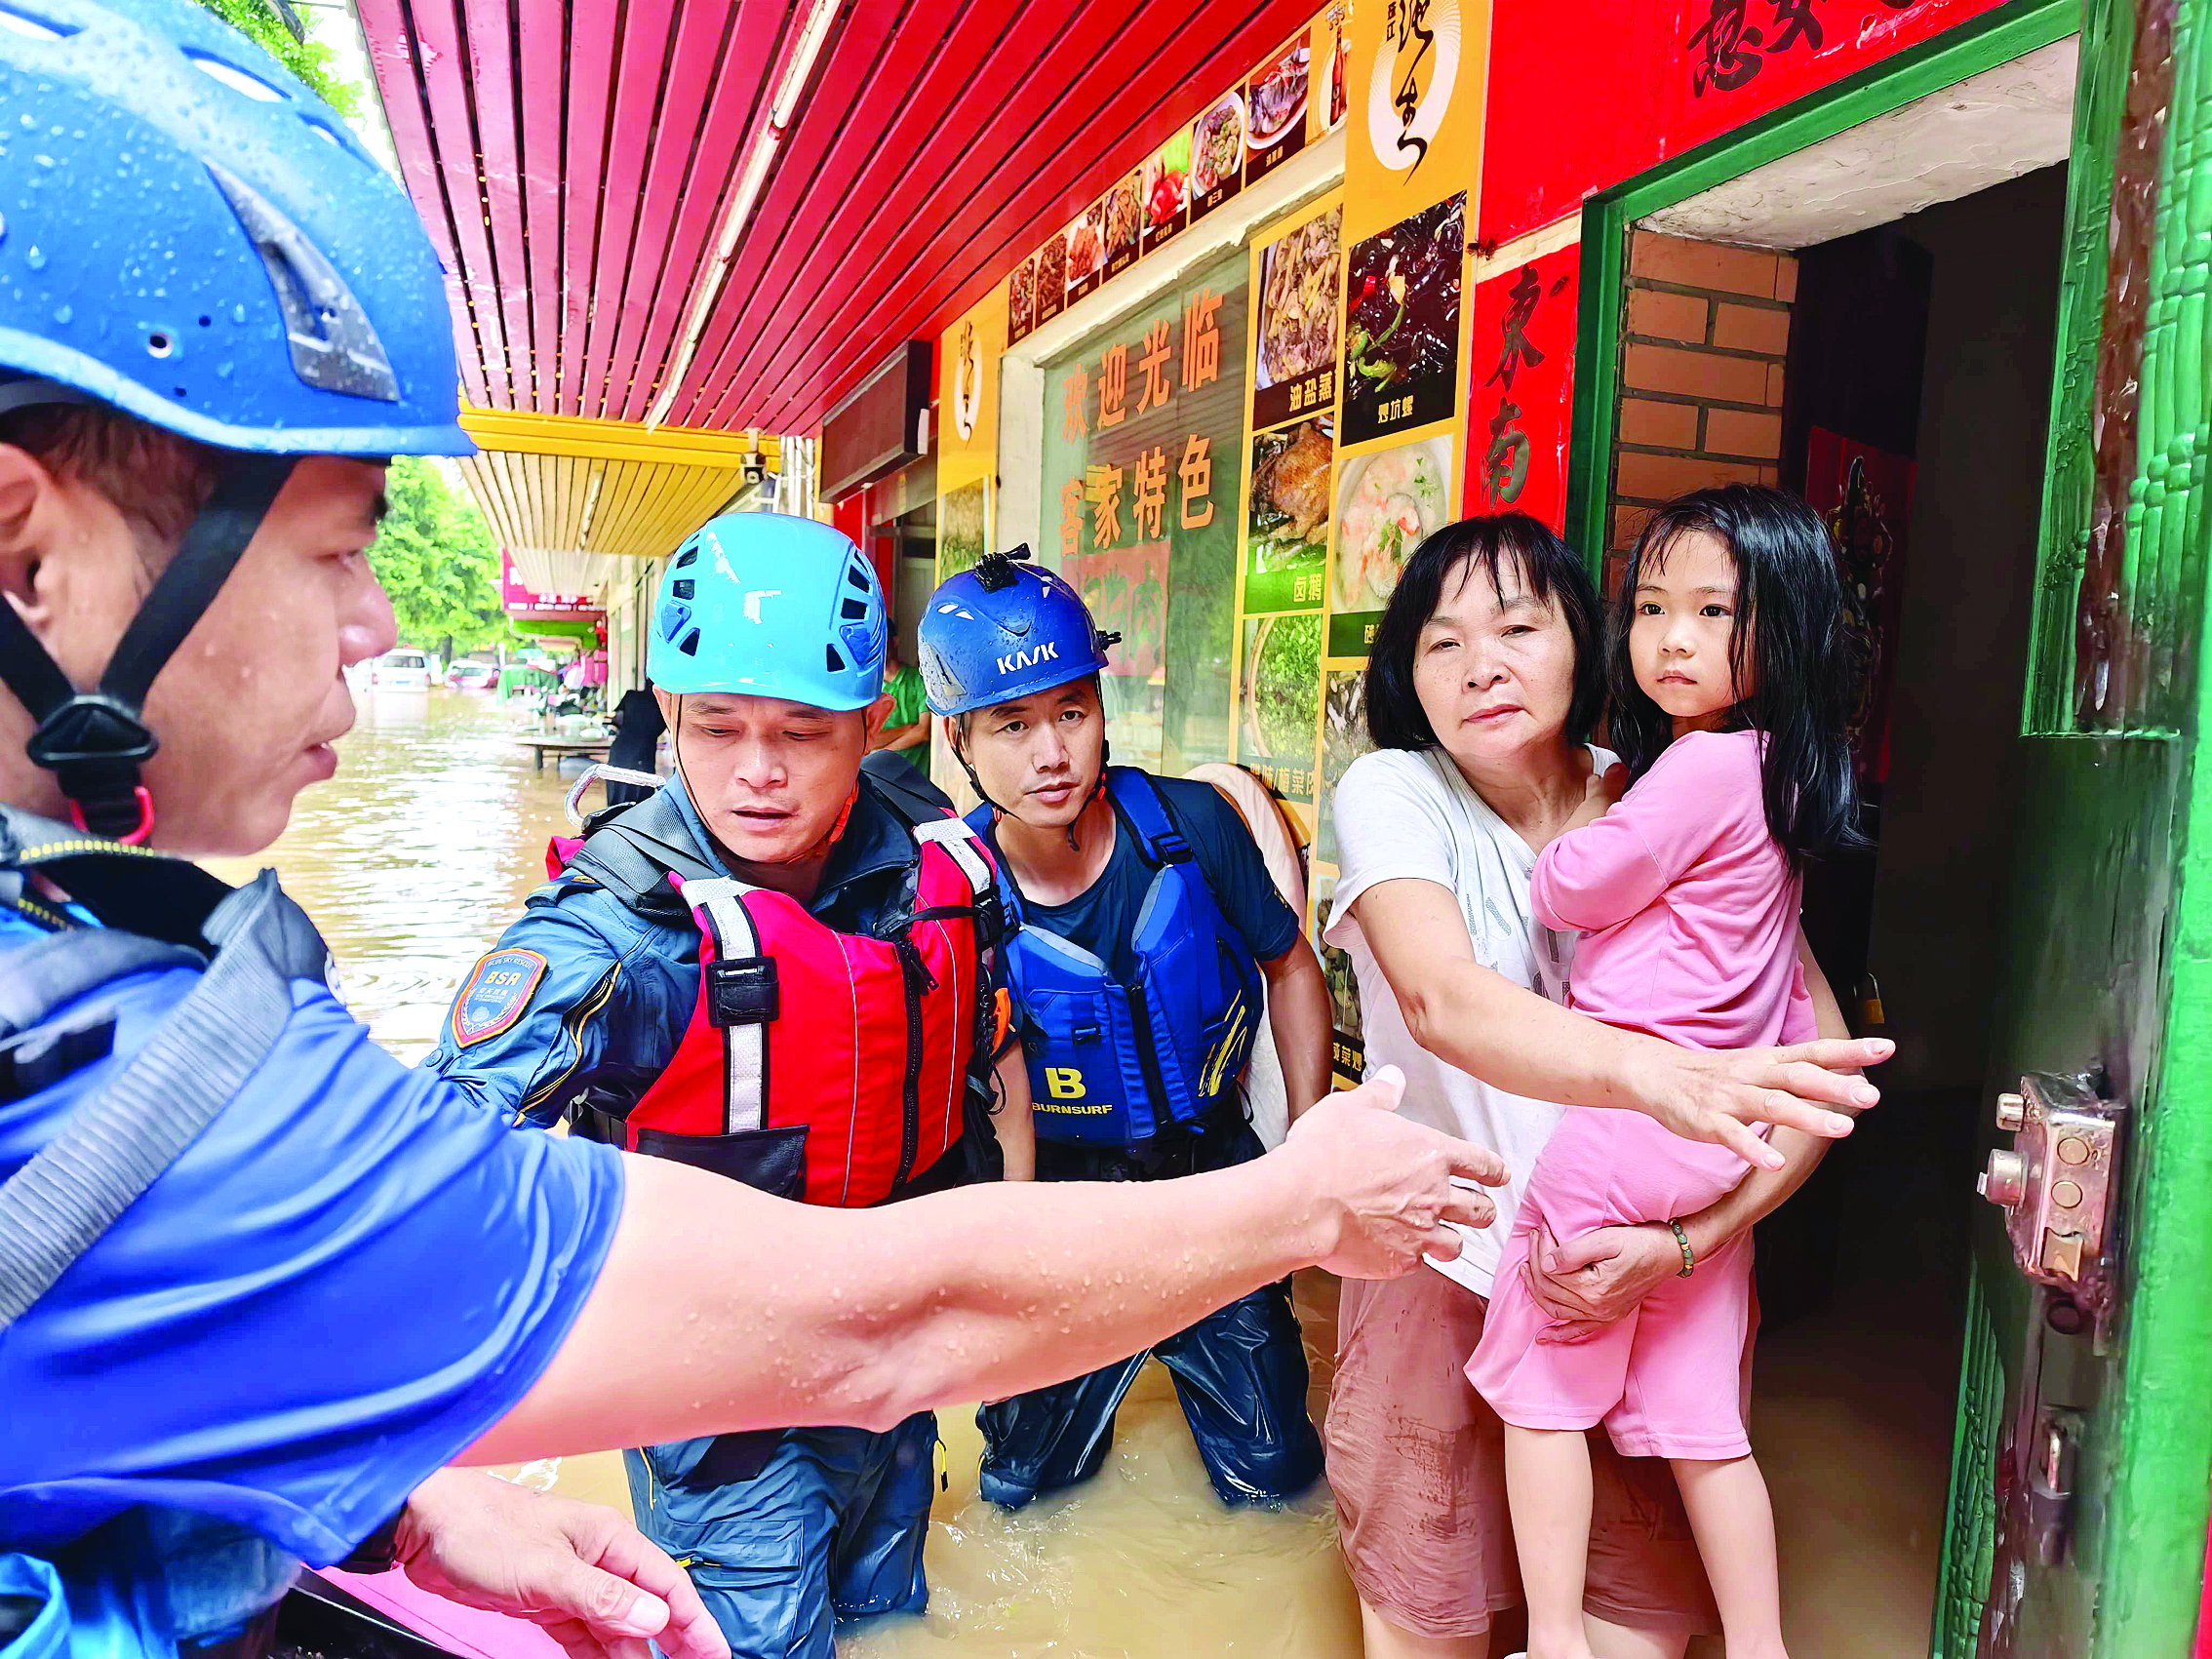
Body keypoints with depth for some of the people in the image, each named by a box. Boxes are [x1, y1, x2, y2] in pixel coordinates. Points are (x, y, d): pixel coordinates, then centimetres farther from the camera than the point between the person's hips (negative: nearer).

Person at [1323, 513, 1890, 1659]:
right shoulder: (1392, 794, -13)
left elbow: (1825, 1058, -11)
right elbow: (1441, 999, -33)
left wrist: (1687, 1238, -24)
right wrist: (1657, 1073, -50)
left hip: (1642, 1271, 2)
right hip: (1448, 1264, -1)